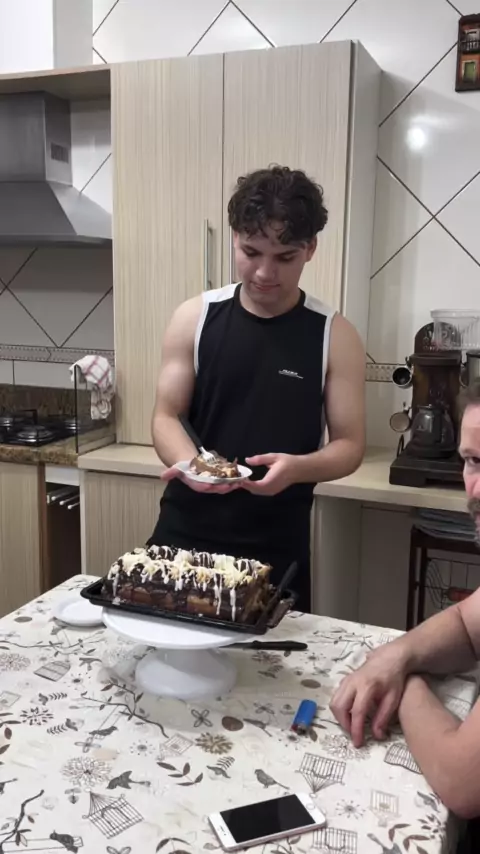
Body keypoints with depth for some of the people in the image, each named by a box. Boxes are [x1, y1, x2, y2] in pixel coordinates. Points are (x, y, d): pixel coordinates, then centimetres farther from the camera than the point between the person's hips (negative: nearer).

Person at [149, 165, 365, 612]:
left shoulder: (334, 336, -5)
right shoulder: (194, 318, -2)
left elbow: (349, 445, -3)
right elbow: (166, 417, 1)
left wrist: (297, 467, -24)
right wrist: (189, 463, -20)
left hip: (277, 550, -1)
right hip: (183, 534, 1)